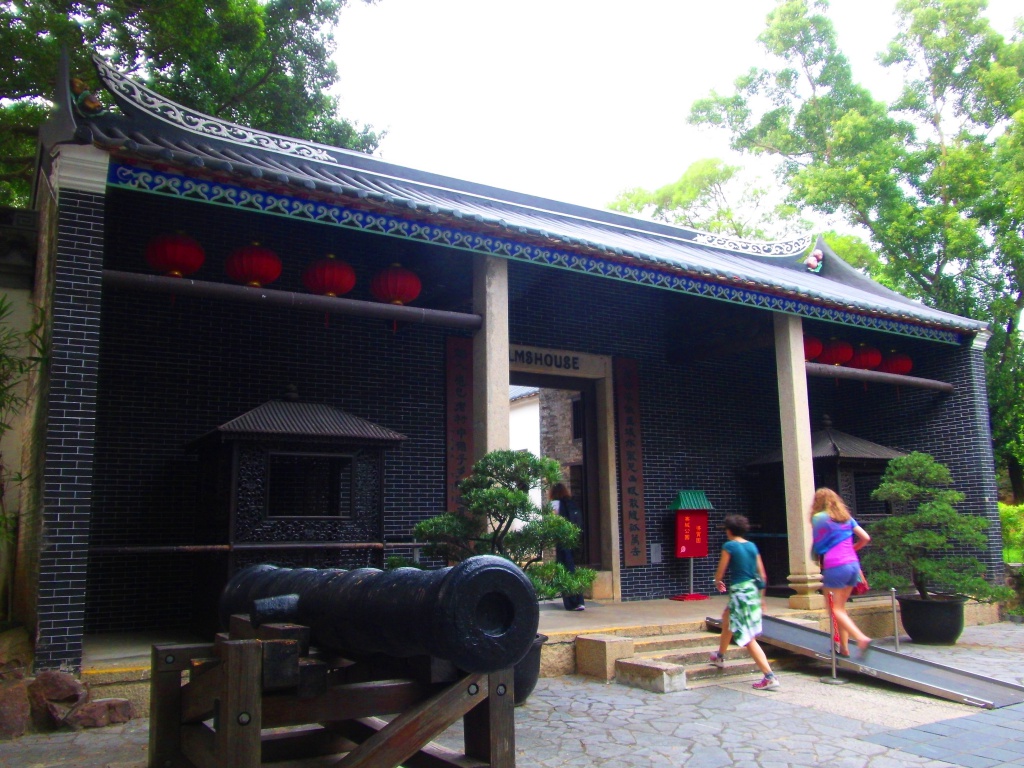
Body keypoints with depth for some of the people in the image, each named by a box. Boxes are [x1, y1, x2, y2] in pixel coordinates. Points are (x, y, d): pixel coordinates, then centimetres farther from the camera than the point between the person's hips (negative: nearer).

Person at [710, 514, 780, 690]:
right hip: (753, 591, 8)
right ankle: (720, 657, 48)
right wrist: (761, 596, 20)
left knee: (747, 638, -5)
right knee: (727, 619, 31)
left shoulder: (729, 546, -10)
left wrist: (718, 582, 16)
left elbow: (720, 572, -7)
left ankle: (770, 677, -11)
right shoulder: (752, 546, 8)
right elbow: (762, 574, 9)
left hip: (739, 592, -8)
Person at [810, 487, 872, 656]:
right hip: (853, 564, 6)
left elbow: (817, 546, 3)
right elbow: (865, 538, 12)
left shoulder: (818, 518, -2)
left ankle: (861, 637, -15)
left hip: (834, 566, -6)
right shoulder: (846, 517, 14)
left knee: (836, 609, 1)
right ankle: (844, 647, 16)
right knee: (841, 607, 15)